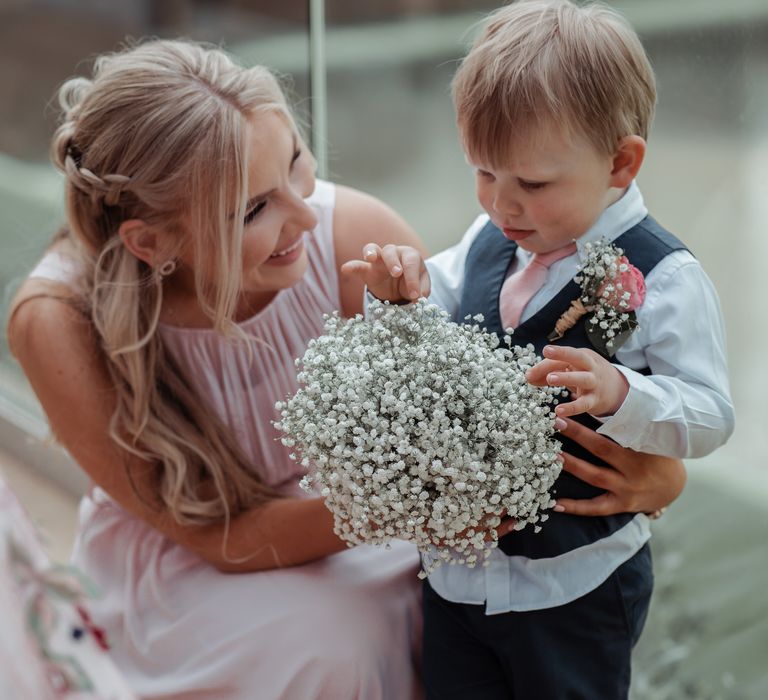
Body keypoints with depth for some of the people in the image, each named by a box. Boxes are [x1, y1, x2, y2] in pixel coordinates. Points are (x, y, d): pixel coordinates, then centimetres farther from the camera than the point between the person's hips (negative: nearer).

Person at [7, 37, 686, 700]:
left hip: (330, 495, 3)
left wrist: (646, 469, -33)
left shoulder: (356, 238, -26)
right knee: (338, 644, -28)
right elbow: (227, 534, -23)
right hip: (173, 550, -2)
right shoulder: (61, 323, -28)